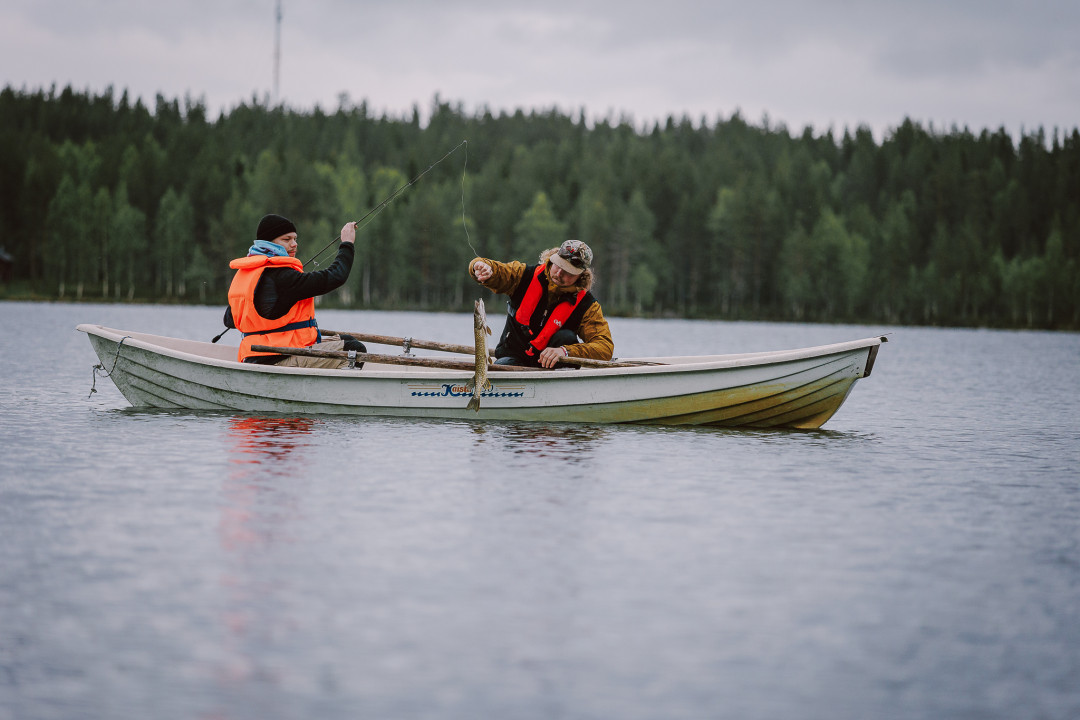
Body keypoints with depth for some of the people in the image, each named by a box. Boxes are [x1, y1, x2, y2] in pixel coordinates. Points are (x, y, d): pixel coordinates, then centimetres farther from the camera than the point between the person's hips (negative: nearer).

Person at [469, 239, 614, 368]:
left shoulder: (586, 304, -13)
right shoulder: (527, 275, -6)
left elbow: (606, 347, -22)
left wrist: (565, 351, -39)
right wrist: (484, 267, -35)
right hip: (513, 357, 0)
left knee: (566, 337, -28)